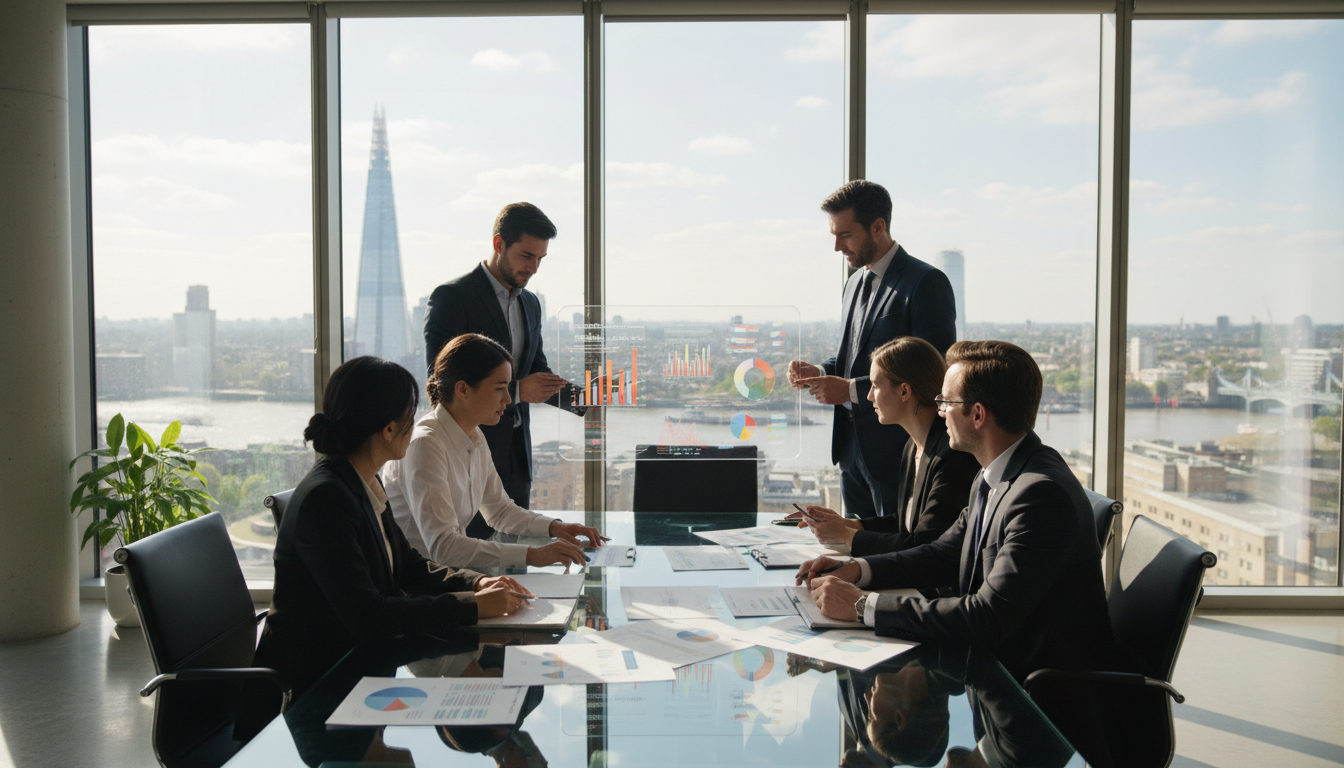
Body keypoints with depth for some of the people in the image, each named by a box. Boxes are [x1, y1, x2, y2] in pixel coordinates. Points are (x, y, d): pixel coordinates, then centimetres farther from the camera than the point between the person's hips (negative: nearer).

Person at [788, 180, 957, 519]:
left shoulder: (926, 283, -12)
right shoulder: (856, 282, 15)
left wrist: (852, 389, -21)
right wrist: (820, 373, 2)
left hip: (897, 452, -8)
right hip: (852, 447, 8)